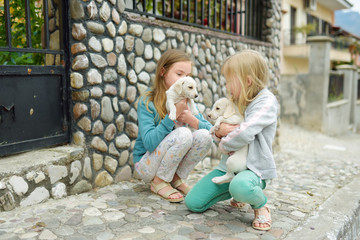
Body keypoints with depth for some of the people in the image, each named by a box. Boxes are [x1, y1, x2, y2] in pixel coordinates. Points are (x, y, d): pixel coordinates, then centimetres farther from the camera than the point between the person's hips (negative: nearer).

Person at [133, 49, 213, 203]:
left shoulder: (186, 101, 0)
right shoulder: (147, 102, -16)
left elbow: (211, 130, -5)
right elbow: (149, 143, -27)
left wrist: (191, 119, -24)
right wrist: (174, 114, -31)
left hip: (171, 161, 5)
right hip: (146, 164, -5)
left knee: (204, 136, -18)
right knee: (183, 134, -29)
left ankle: (176, 179, 0)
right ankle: (159, 182, -9)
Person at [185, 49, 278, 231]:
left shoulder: (266, 102, -14)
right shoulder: (235, 102, 10)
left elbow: (245, 134, -27)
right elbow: (218, 136, 15)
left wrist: (224, 144, -10)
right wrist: (219, 132, -9)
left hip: (254, 168, -7)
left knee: (240, 186, -42)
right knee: (192, 202, -2)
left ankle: (261, 205, -5)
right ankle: (238, 193, 19)